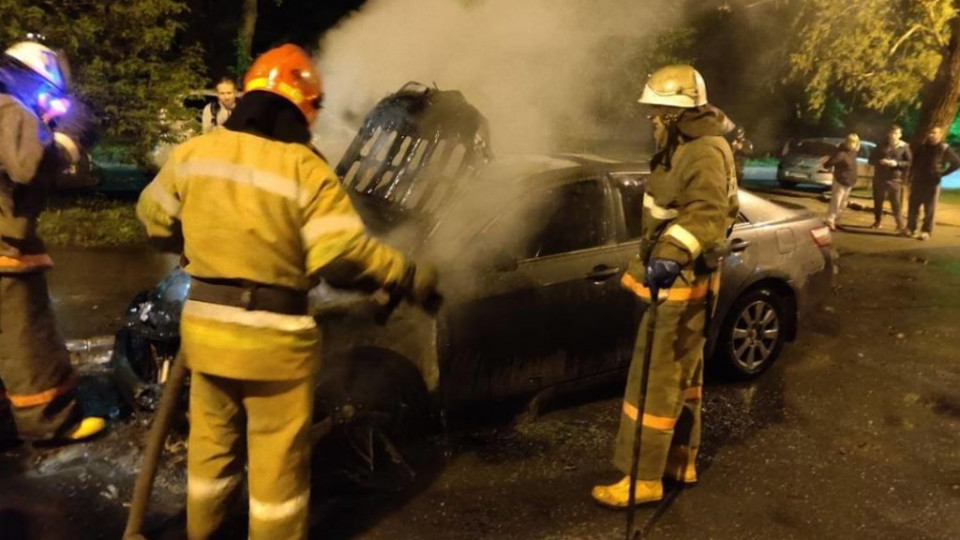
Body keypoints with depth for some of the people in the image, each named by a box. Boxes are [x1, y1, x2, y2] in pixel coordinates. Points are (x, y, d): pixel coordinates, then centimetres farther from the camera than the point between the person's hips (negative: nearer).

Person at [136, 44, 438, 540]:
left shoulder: (193, 152, 1)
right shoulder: (305, 169, -15)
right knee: (278, 454, 10)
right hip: (273, 337, -5)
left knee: (212, 440, 24)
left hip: (204, 325, 6)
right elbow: (342, 254, -22)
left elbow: (154, 219, 14)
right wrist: (409, 277, -10)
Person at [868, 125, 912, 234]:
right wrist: (879, 161, -13)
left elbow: (909, 163, -2)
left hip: (895, 180, -3)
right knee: (878, 202, 13)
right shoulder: (881, 145, 7)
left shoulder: (904, 147, 0)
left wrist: (896, 163, -18)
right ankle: (877, 222, 32)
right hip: (879, 178, 3)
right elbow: (871, 159, 8)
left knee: (896, 204, -10)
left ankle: (901, 227, -10)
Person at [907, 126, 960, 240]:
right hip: (917, 181, 4)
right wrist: (911, 178, 8)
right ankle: (911, 228, 16)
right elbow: (915, 163, 16)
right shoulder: (922, 147, 9)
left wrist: (942, 173, -7)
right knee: (912, 207, 6)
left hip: (932, 183, -4)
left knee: (929, 209, -2)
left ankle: (926, 231, 2)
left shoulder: (944, 149, -5)